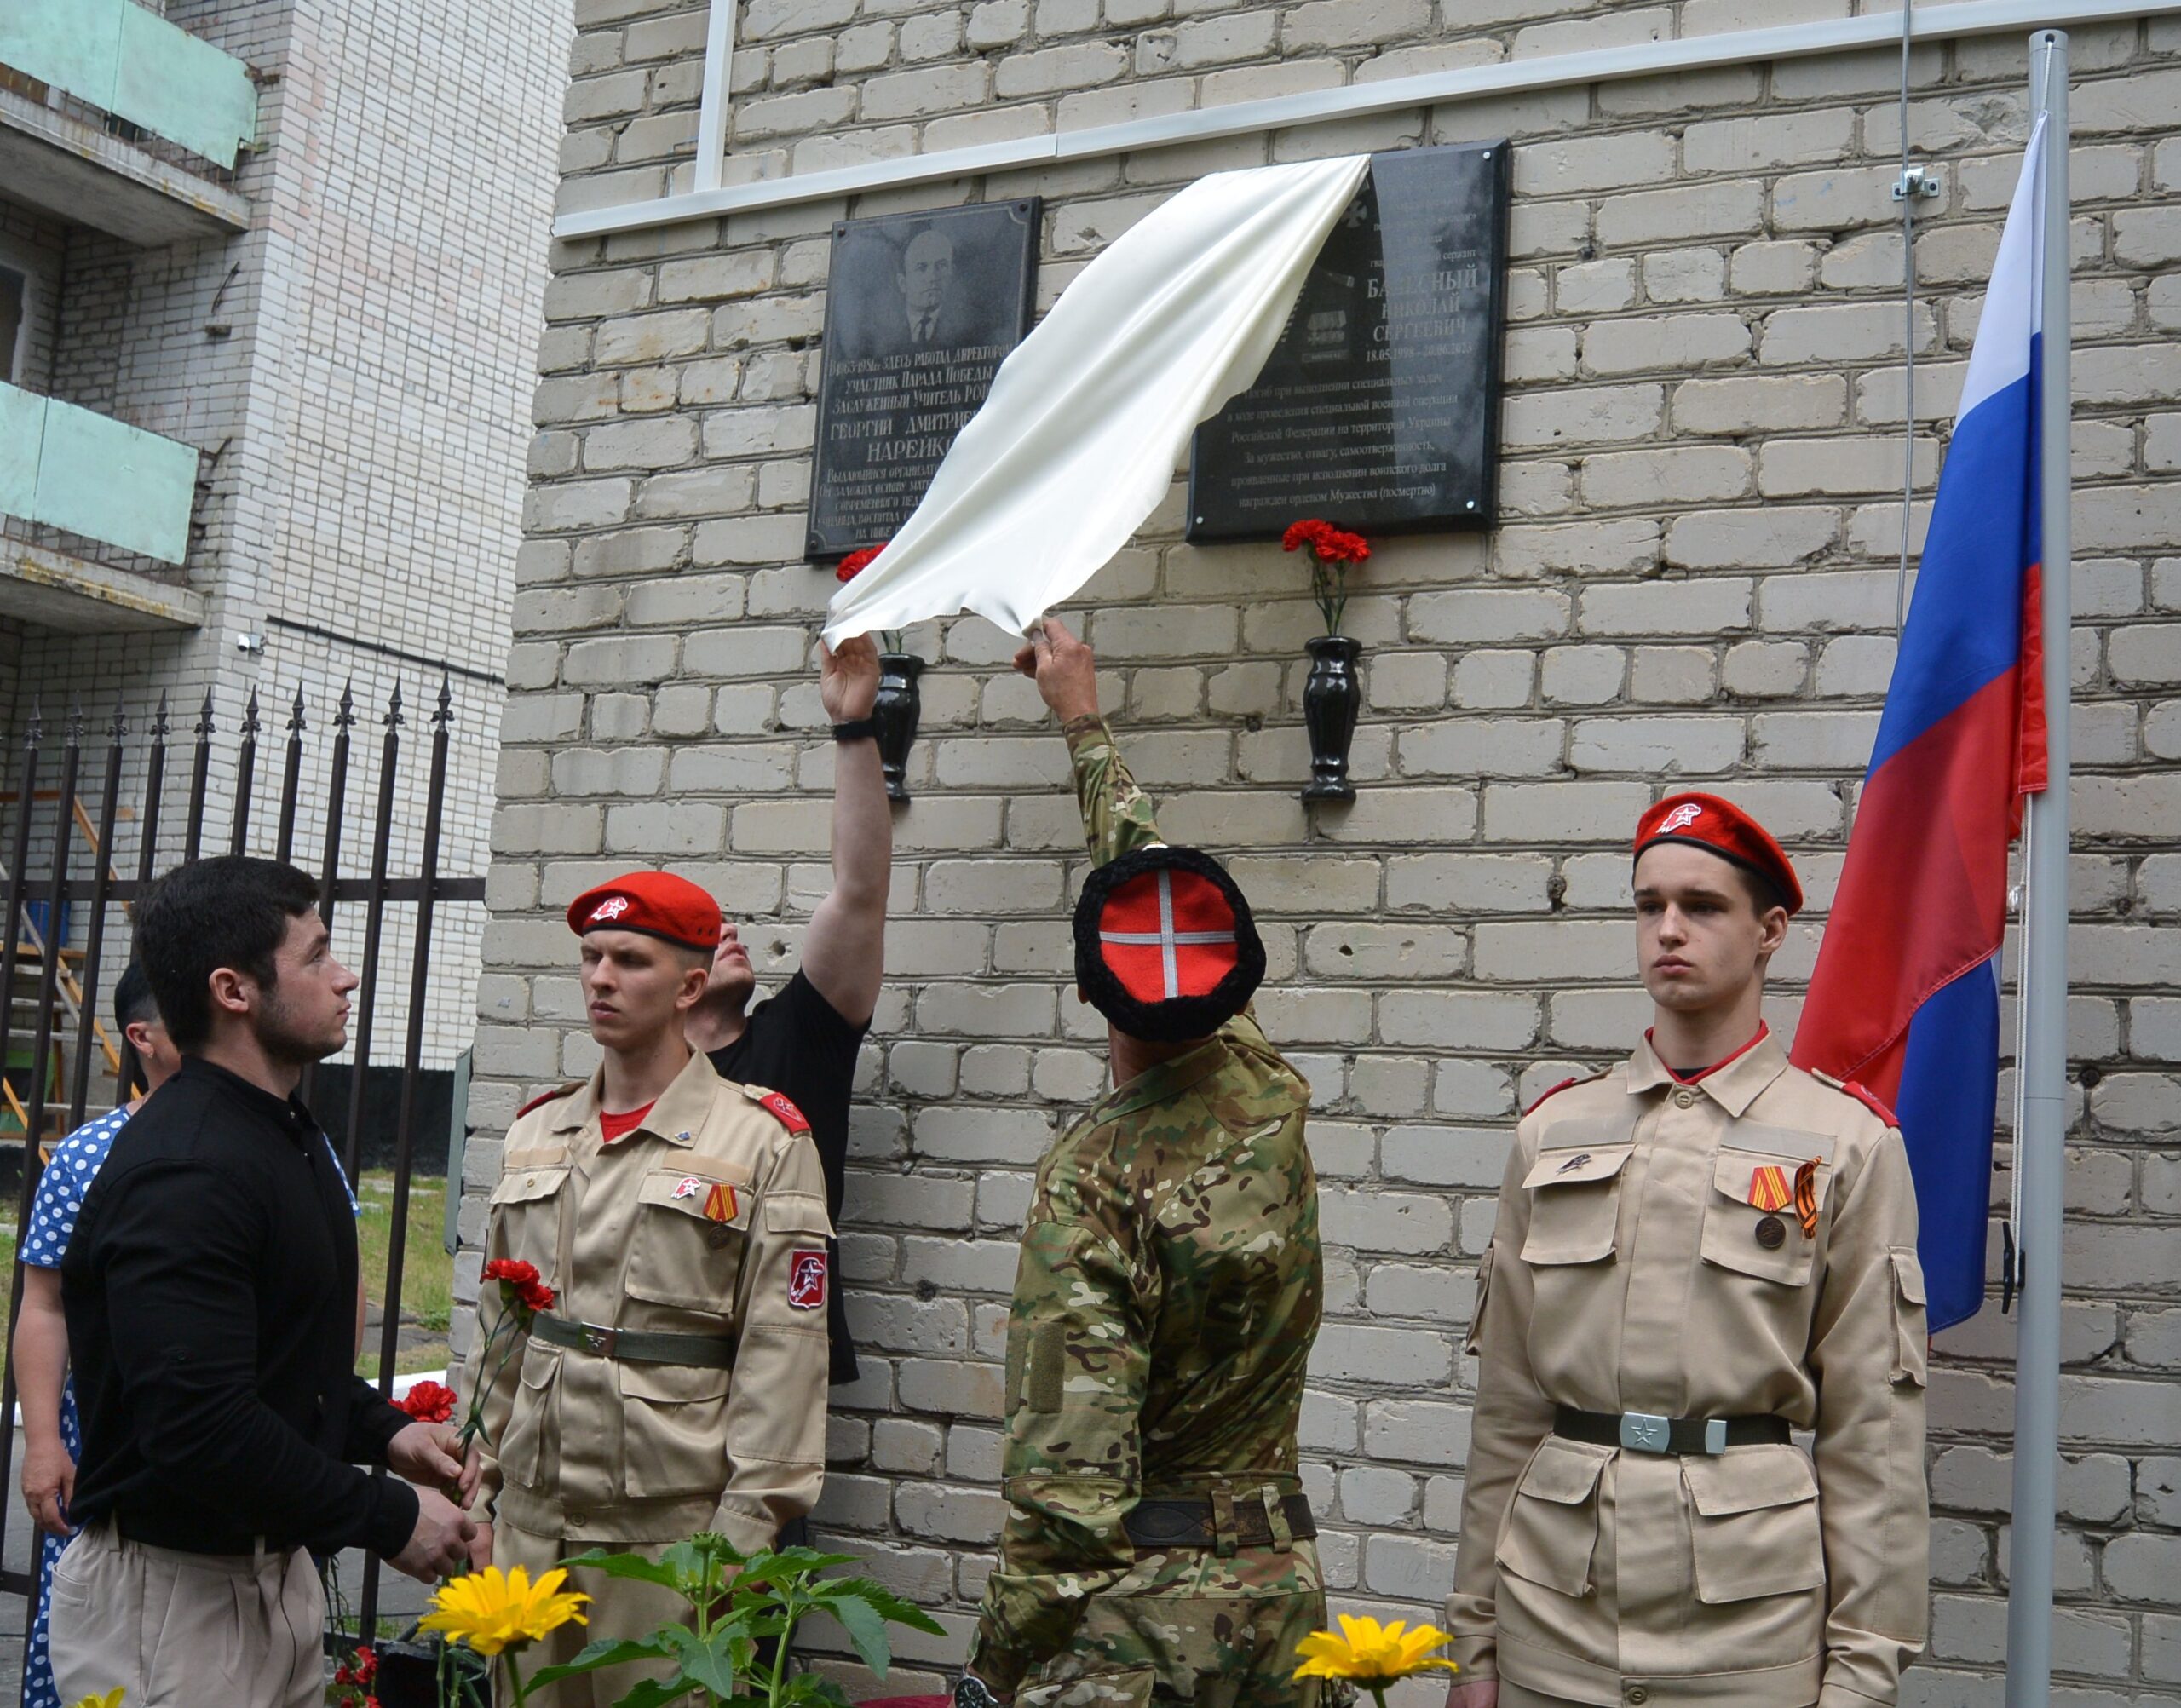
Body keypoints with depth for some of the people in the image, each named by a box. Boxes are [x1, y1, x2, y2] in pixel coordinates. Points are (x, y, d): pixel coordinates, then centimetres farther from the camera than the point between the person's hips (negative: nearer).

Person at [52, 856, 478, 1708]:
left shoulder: (286, 1135, 10)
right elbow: (199, 1428, -29)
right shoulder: (180, 1174, -23)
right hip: (170, 1596, -9)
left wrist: (383, 1429, 6)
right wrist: (389, 1518, -20)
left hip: (274, 1571, 9)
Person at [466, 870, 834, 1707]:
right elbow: (496, 1329, 16)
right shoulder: (535, 1132, 11)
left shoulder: (764, 1144, -6)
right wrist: (480, 1490, 12)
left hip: (670, 1538, -5)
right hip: (527, 1525, 5)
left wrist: (740, 1541, -12)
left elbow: (782, 1357, -9)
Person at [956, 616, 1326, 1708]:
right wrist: (1084, 723, 27)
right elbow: (1156, 870, 14)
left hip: (1133, 1620, -6)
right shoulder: (1267, 1098, -2)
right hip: (1276, 1591, 7)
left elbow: (1071, 1478, -23)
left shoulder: (1092, 1183, -21)